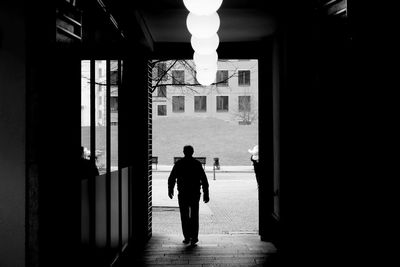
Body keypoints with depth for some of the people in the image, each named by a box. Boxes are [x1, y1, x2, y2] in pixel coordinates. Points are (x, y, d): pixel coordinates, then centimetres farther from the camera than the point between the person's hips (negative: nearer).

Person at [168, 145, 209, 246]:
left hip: (183, 194, 0)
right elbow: (204, 180, -3)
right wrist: (206, 194, 1)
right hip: (195, 193, 1)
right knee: (194, 216, 7)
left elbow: (171, 179, 3)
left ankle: (187, 237, 7)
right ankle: (194, 237, 0)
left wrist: (170, 191, 17)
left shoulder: (179, 163, -1)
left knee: (184, 217, 9)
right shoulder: (197, 164, 0)